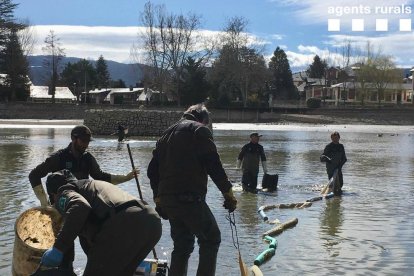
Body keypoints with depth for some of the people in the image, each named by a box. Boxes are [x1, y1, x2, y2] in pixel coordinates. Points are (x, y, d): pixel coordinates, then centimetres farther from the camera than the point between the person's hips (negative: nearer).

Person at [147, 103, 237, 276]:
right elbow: (213, 165, -10)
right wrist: (228, 192, -4)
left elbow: (152, 170, 21)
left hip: (167, 200, 7)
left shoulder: (167, 134, 22)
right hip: (190, 198, -7)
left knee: (182, 244, 16)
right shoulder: (200, 129, 0)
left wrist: (158, 198, 25)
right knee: (211, 239, 5)